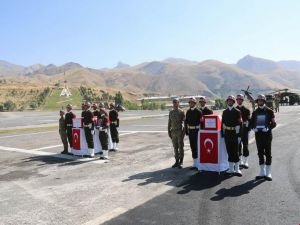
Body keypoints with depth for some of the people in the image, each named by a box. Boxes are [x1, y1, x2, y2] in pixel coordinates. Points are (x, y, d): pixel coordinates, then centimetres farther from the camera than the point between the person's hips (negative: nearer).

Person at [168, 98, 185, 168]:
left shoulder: (181, 112, -4)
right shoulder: (171, 112, 10)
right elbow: (169, 122, 12)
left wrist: (184, 131, -11)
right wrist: (169, 131, 8)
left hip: (180, 131, -4)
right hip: (173, 131, 4)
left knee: (180, 147, 1)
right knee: (175, 147, 8)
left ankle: (181, 162, 12)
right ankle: (177, 161, 17)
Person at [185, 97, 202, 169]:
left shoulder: (198, 111, -7)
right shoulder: (188, 112, 9)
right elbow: (186, 122, 11)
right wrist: (186, 131, 8)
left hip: (197, 130, -5)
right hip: (190, 131, 5)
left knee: (197, 146, -2)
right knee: (192, 146, 9)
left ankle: (197, 163, 6)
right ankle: (195, 162, 19)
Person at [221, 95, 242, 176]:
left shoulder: (237, 111, -1)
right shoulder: (224, 112, 10)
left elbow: (239, 123, -5)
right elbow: (223, 123, 10)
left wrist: (239, 135, -10)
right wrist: (222, 134, 5)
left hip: (234, 133, -3)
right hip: (227, 134, 3)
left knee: (235, 151, -1)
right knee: (229, 151, 7)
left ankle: (237, 169, 7)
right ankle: (231, 169, 15)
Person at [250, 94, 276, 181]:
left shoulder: (269, 111, -1)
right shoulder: (255, 112, 9)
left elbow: (273, 123, -4)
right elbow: (251, 122, 12)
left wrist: (268, 128, -21)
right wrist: (253, 128, -8)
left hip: (267, 134, -3)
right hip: (258, 135, 3)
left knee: (268, 153, 1)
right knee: (260, 153, 8)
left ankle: (268, 173, 9)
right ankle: (262, 172, 18)